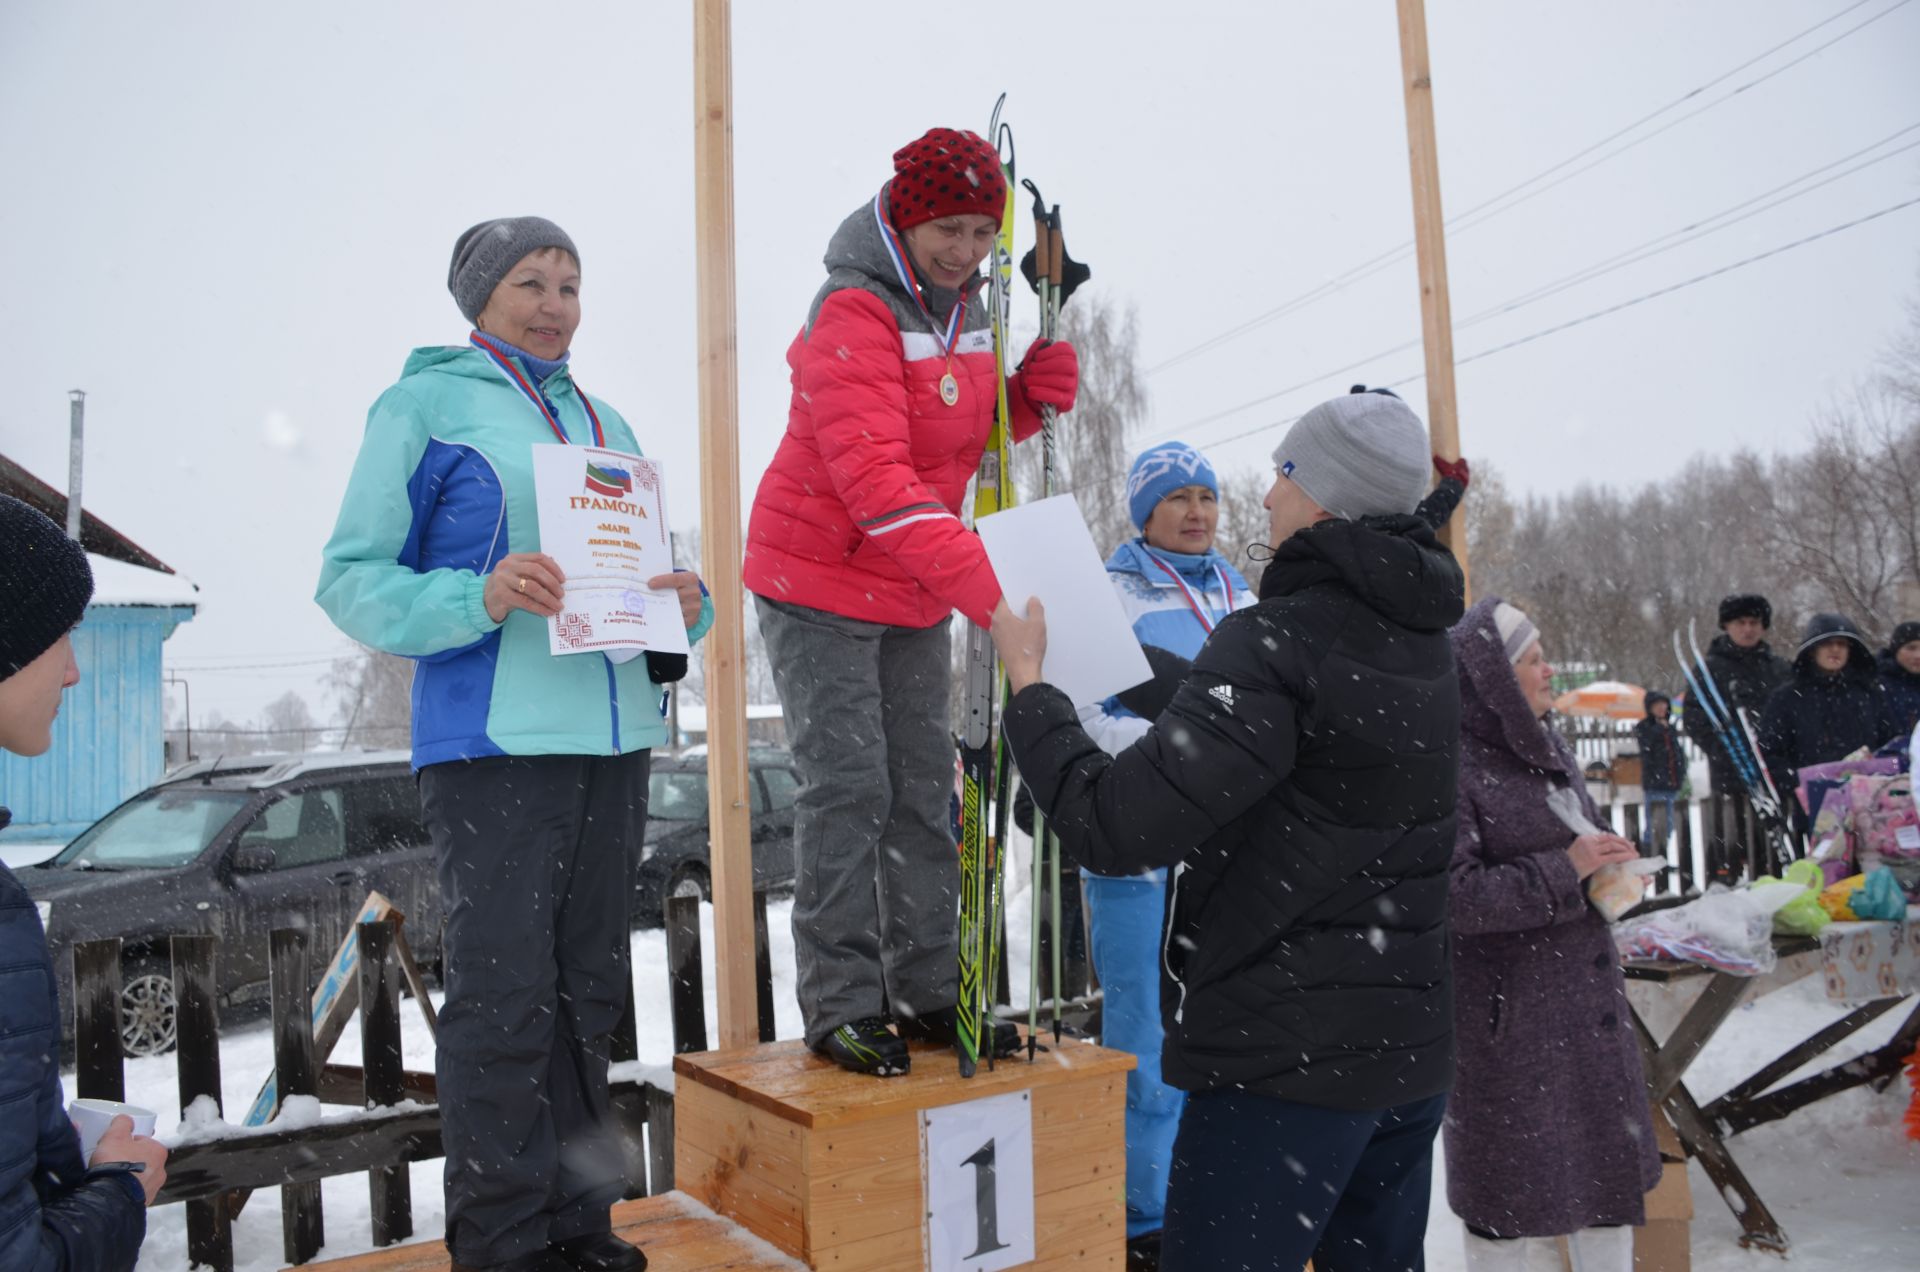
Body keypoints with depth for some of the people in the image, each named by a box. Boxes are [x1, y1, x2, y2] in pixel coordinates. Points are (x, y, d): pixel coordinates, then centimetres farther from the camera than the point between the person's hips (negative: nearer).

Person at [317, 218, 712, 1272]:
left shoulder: (605, 425, 20)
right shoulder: (424, 405, 2)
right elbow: (351, 579, -3)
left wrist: (685, 604, -1)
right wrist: (480, 600, -21)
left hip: (614, 739, 6)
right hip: (493, 742, -6)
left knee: (587, 991, 12)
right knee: (504, 995, -6)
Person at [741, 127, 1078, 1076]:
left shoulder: (959, 309, 7)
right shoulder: (854, 312, -19)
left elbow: (970, 435, 17)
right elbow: (871, 476, -31)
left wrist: (1034, 392, -6)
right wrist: (984, 585, -38)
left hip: (915, 596, 8)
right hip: (819, 583, -8)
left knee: (924, 786, 8)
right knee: (850, 787, -8)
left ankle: (927, 990, 18)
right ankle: (840, 1005, 4)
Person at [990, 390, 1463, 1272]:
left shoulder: (1274, 644, -20)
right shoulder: (1421, 643, 7)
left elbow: (1114, 828, -25)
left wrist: (1027, 679, -13)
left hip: (1286, 1058, -9)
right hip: (1411, 1044, 9)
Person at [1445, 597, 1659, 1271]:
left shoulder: (1550, 748, 7)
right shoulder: (1452, 769, -19)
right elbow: (1449, 892, -27)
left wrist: (1611, 868, 1)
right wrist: (1563, 872, -25)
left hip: (1586, 991, 8)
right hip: (1507, 1008, -8)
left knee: (1609, 1153, 20)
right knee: (1515, 1183, 6)